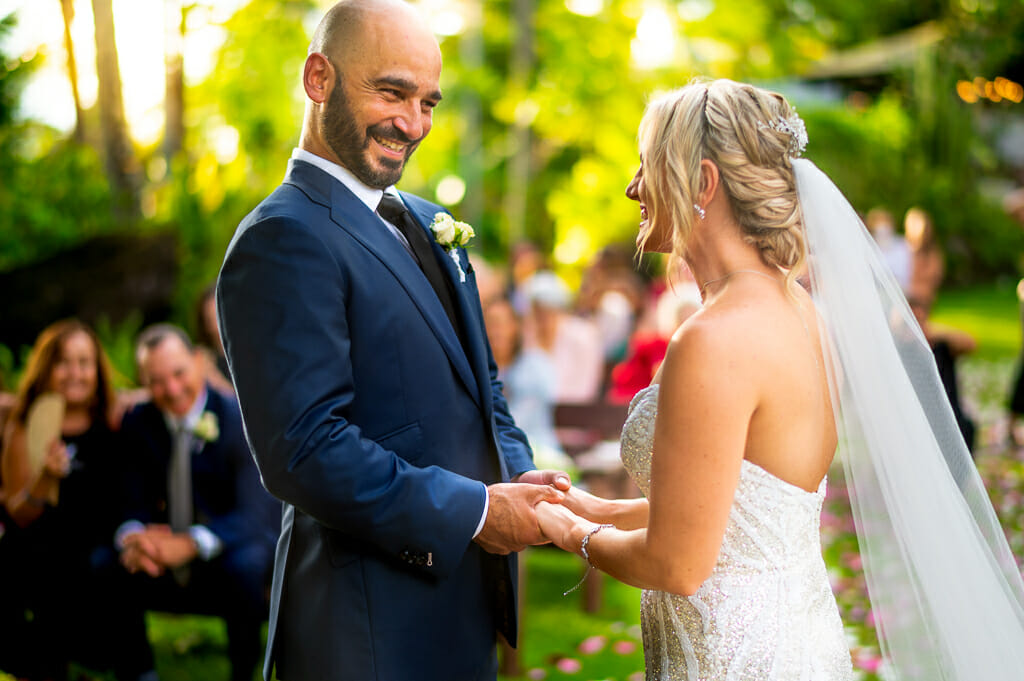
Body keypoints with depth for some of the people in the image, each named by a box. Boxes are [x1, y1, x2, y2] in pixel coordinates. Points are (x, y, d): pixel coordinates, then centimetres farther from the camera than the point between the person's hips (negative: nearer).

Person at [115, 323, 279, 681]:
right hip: (169, 562, 4)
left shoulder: (241, 420, -16)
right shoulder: (138, 423, -1)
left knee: (244, 565, -37)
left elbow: (255, 514, -23)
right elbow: (134, 505, -2)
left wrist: (189, 544, -38)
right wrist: (133, 536, -28)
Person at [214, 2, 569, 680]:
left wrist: (517, 476, -1)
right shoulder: (286, 238, -17)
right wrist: (473, 511, -19)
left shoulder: (429, 224, 12)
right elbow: (305, 452, -24)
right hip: (374, 626, -8)